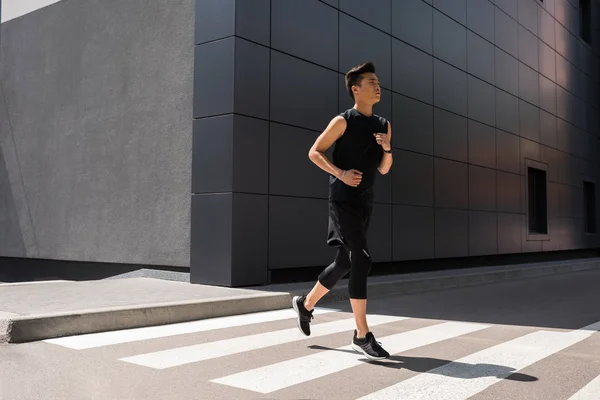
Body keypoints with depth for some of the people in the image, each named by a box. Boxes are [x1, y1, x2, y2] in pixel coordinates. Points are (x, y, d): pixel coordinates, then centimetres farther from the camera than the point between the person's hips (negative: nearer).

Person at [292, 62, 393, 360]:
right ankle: (362, 335, -9)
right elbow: (314, 152, -3)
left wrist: (387, 149, -5)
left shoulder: (384, 125, 13)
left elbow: (383, 170, 15)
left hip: (364, 202, 8)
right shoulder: (343, 121, -5)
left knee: (344, 262, 14)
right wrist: (340, 173, -17)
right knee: (361, 260, -15)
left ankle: (306, 303, 35)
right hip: (343, 200, -7)